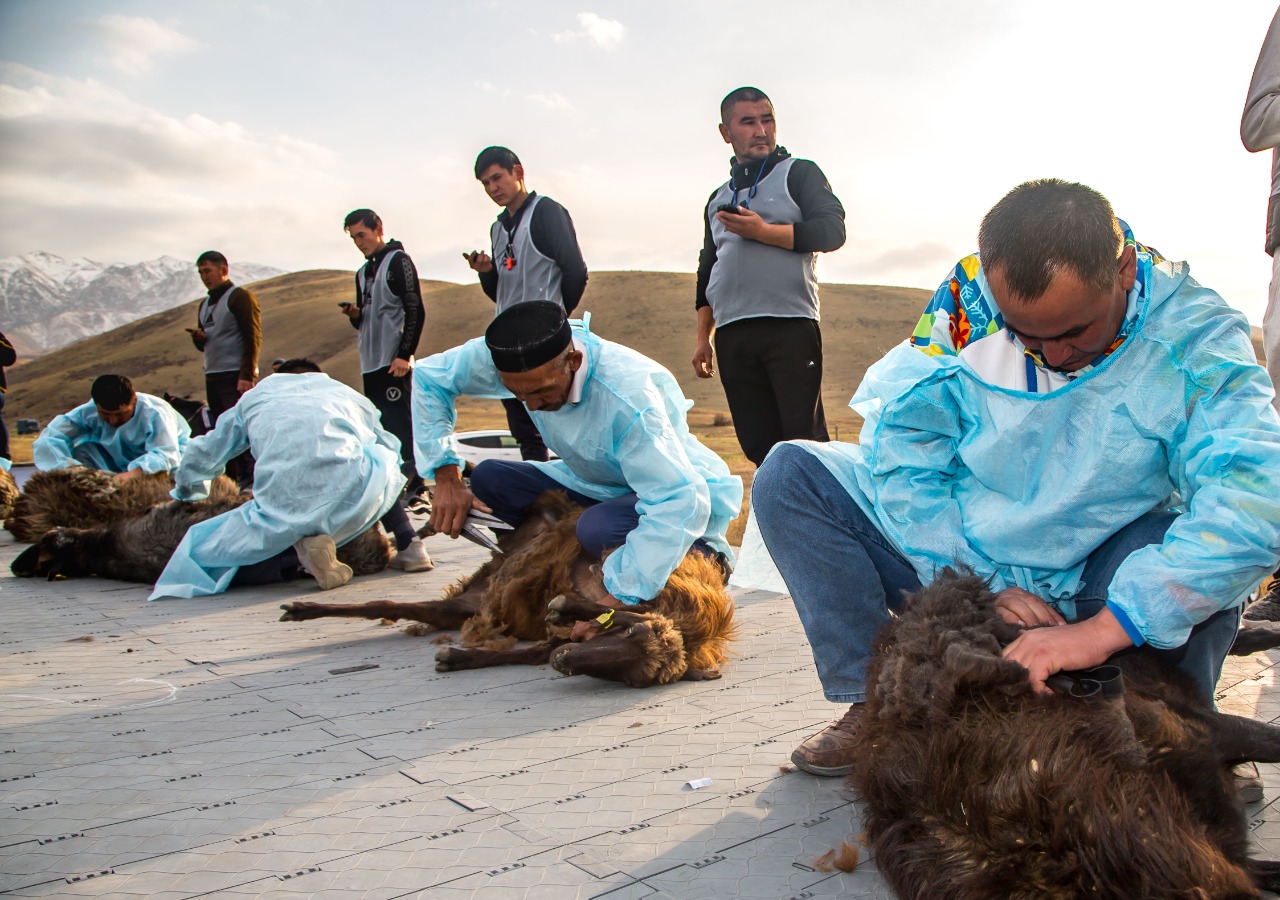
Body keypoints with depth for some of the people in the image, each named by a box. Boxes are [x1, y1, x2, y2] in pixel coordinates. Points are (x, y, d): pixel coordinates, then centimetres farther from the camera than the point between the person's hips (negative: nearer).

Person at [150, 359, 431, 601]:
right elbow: (393, 449, 36)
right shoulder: (346, 392, 29)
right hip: (356, 500, 2)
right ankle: (409, 546, 16)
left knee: (200, 562, 17)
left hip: (284, 508, -1)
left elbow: (197, 459, 33)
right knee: (383, 460, 35)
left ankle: (300, 548, -6)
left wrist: (188, 494, 56)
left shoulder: (255, 397, 29)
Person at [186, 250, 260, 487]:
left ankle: (249, 479, -13)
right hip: (212, 377, 8)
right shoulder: (204, 305, 22)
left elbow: (253, 338, -11)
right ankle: (232, 480, 9)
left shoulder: (240, 297, -3)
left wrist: (247, 376, -19)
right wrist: (198, 337, 1)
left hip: (236, 377, -8)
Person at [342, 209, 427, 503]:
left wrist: (405, 354, -18)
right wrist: (355, 314, 1)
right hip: (370, 363, 8)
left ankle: (413, 481, -9)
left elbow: (416, 311, -12)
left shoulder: (397, 260, -3)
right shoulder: (363, 272, 21)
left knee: (398, 421, -11)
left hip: (393, 361, -8)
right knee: (381, 426, 8)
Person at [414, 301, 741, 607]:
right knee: (487, 479, -8)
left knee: (597, 529, -37)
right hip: (599, 485, 7)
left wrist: (618, 601, -44)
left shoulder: (628, 397, -36)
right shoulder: (519, 356, -18)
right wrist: (447, 480, -11)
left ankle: (704, 557, -9)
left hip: (682, 492, -7)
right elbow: (429, 377, -4)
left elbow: (684, 501, -42)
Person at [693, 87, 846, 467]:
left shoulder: (799, 174, 11)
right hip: (731, 334, 5)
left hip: (789, 327, -5)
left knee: (804, 437, -10)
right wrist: (702, 337, 19)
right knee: (757, 442, 2)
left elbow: (832, 231, -4)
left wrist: (763, 231, -9)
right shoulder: (718, 199, 26)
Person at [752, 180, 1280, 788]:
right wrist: (976, 583, -21)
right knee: (791, 475, -11)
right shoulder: (968, 301, -12)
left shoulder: (1193, 335, -18)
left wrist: (1102, 630, -43)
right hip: (951, 570, 3)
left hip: (1094, 593, -2)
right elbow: (899, 445, -12)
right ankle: (874, 704, -9)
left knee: (1198, 564, -35)